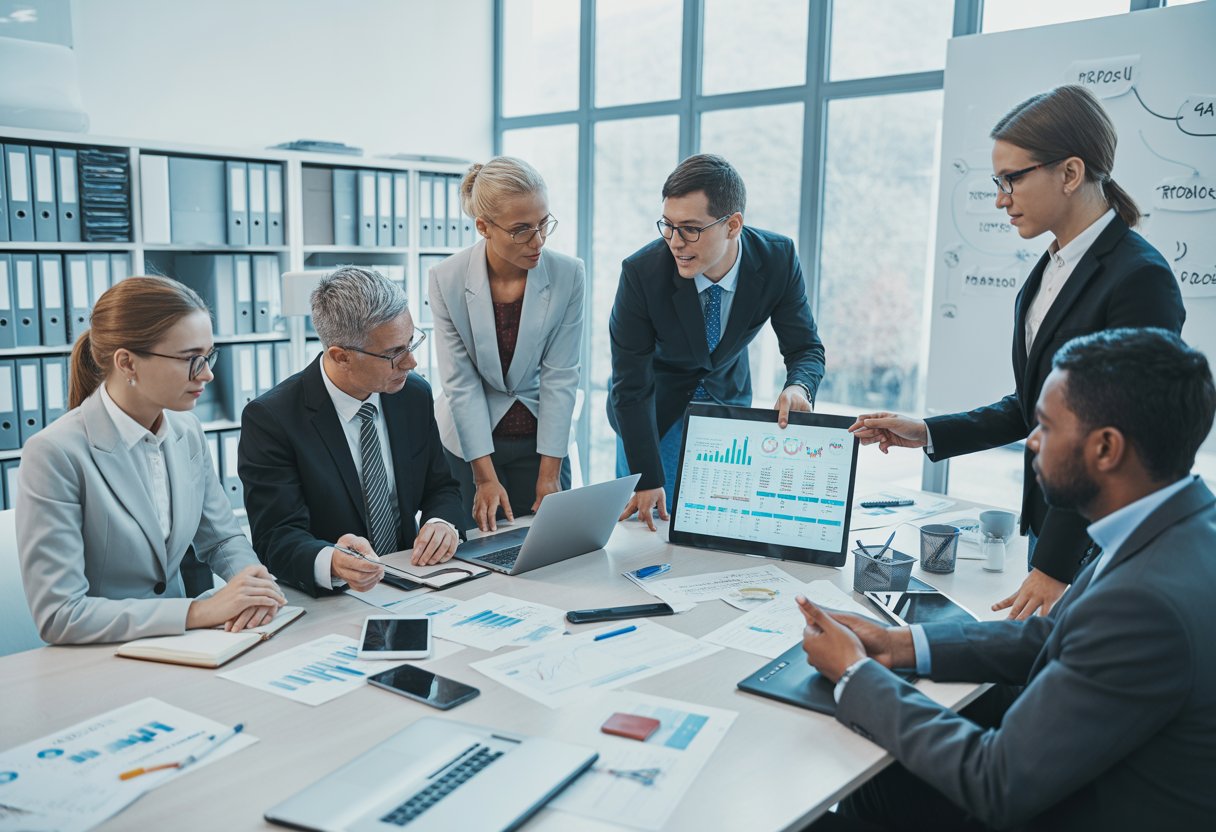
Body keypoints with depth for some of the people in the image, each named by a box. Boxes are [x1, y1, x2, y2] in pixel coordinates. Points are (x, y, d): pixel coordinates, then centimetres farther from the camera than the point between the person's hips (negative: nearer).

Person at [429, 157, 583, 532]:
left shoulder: (568, 274, -12)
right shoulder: (447, 279, -14)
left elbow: (560, 377, -11)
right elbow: (461, 382, -13)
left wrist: (549, 475, -13)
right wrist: (485, 476, -15)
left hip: (539, 440, 1)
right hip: (468, 441, 0)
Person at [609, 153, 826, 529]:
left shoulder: (778, 259, -23)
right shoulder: (641, 272, -29)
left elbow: (806, 348, -12)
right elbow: (631, 387, -25)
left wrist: (798, 387, -37)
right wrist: (647, 481, -28)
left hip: (729, 396, 2)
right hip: (656, 403, -2)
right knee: (649, 518, 2)